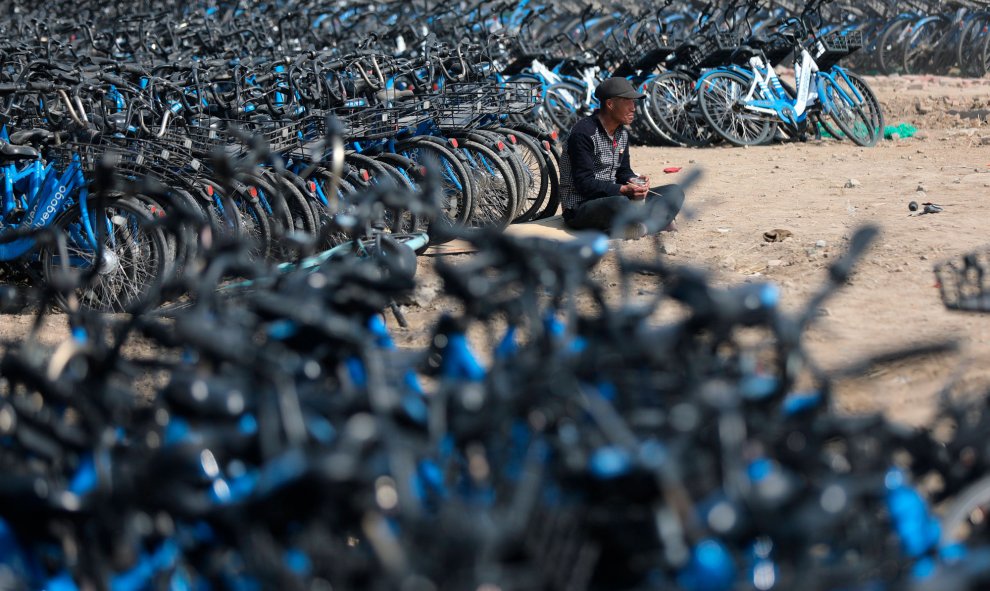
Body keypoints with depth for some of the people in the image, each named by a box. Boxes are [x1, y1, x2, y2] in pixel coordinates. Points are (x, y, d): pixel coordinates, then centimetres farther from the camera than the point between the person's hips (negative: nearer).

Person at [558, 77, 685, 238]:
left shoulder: (622, 133, 13)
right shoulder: (584, 133, -16)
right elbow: (584, 183, -21)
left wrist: (635, 181, -7)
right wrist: (623, 189, -29)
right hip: (580, 207, -10)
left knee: (674, 193, -4)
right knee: (620, 204, -44)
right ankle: (659, 220, -18)